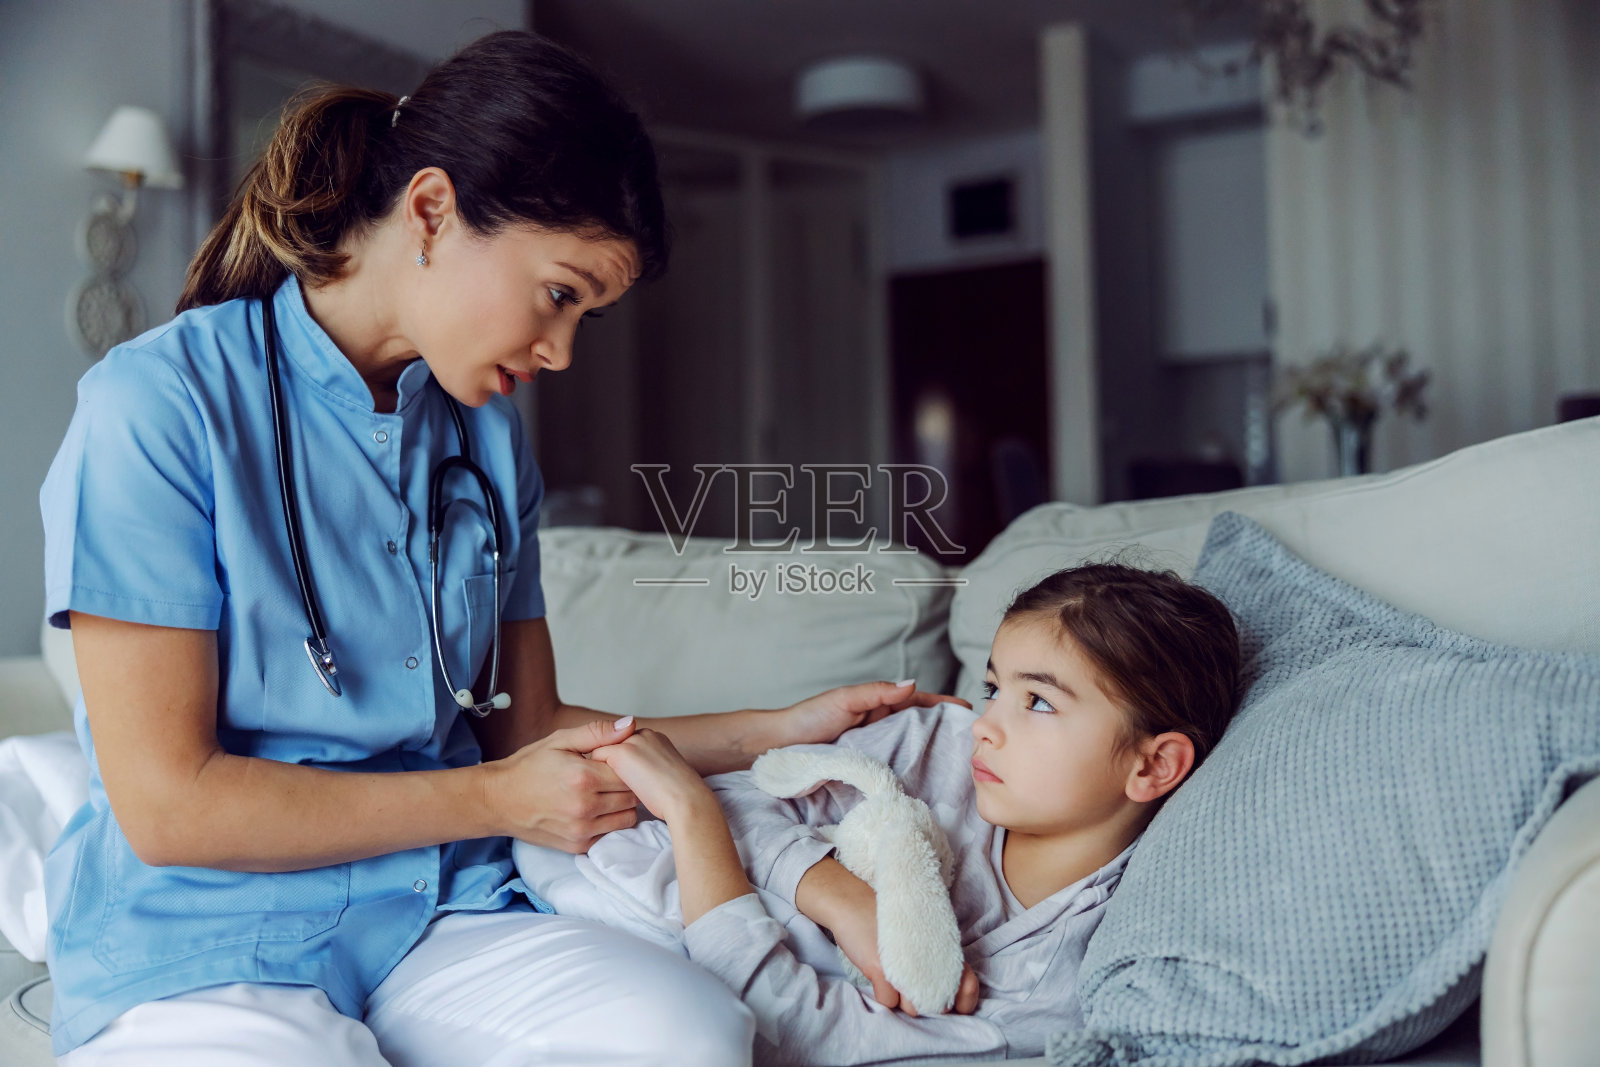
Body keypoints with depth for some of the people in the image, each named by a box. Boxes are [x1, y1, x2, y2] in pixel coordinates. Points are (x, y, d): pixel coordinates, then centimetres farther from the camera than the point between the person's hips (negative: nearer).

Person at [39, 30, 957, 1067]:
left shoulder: (490, 436, 9)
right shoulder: (161, 405, -11)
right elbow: (168, 803, -14)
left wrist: (782, 730, 5)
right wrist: (495, 799, -11)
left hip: (440, 917, 5)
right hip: (197, 952, -4)